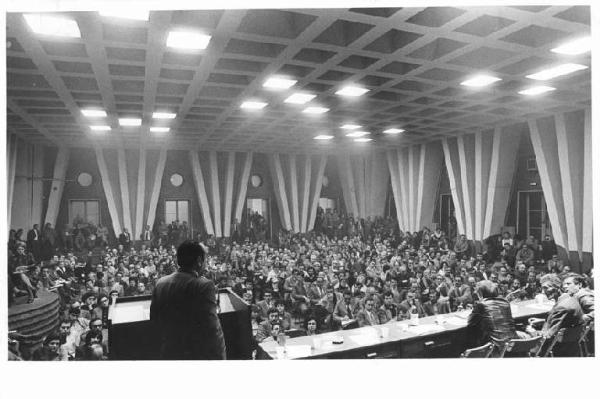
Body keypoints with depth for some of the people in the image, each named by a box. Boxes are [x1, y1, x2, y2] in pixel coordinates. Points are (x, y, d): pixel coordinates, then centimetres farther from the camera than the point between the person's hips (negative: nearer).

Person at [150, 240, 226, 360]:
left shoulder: (160, 283, 0)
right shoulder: (204, 285, -21)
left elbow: (153, 318, 8)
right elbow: (212, 327, -24)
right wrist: (219, 355, -16)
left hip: (169, 353, 6)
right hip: (198, 354, -6)